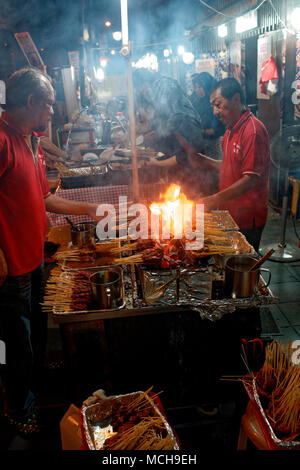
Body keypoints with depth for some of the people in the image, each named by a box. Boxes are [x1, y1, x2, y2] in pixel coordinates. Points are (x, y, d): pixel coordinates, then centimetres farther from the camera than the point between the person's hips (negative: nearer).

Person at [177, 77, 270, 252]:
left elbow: (251, 179, -24)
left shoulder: (253, 130, -19)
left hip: (247, 218, -8)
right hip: (230, 213, 9)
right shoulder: (232, 129, 12)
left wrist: (216, 199, -28)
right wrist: (200, 160, 4)